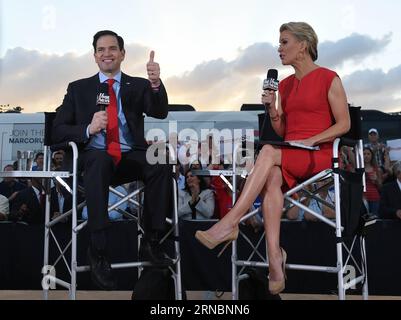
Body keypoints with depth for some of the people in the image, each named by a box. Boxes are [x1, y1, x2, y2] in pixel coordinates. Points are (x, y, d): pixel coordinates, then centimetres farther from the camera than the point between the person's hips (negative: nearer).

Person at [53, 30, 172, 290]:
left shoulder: (138, 86, 15)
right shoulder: (78, 88, 15)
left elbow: (160, 113, -3)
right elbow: (59, 130, 8)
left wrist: (156, 83, -22)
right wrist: (88, 129, -12)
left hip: (131, 157, 1)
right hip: (95, 157, -1)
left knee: (161, 162, -30)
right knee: (100, 159, -37)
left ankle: (151, 243, -19)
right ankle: (98, 251, -32)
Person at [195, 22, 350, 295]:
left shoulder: (328, 79, 3)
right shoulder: (285, 84, 19)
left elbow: (344, 124, -1)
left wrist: (309, 141, -13)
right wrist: (272, 109, 0)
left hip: (318, 155, -4)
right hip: (286, 156, 4)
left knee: (269, 152, -32)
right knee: (272, 177, -31)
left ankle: (230, 223, -35)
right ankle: (275, 260, -37)